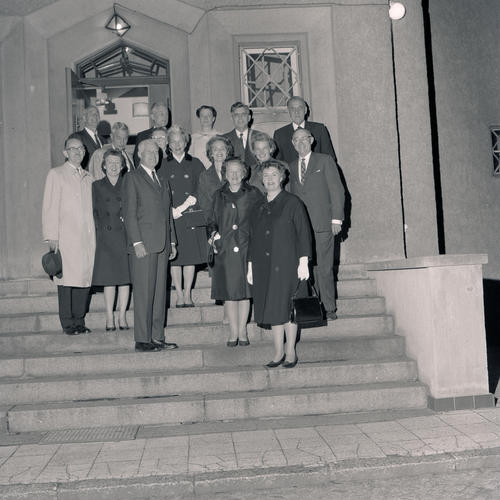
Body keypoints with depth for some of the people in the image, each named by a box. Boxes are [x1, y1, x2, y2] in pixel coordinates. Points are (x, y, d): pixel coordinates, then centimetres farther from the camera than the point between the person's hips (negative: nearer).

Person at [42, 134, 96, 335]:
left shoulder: (87, 177, 20)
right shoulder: (56, 174, 4)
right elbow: (50, 207, -1)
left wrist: (94, 233, 8)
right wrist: (52, 236, -9)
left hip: (88, 236, 5)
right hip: (66, 237, -5)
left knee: (85, 277, 3)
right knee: (67, 279, -5)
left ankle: (79, 321, 13)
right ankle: (68, 323, 2)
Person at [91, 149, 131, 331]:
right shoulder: (97, 186, 10)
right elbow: (95, 212, 9)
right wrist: (100, 230, -1)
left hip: (125, 236, 0)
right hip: (106, 238, 0)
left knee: (125, 277, 1)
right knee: (109, 278, 1)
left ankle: (122, 316, 10)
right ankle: (109, 318, 8)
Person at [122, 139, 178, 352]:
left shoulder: (162, 180, 21)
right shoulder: (132, 178, 0)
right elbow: (129, 213, -6)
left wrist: (172, 241, 15)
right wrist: (136, 242, -14)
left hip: (162, 245, 7)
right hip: (143, 244, -6)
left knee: (160, 292, 7)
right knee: (143, 293, -5)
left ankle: (157, 337, 14)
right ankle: (142, 339, 0)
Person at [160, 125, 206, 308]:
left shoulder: (195, 164, 9)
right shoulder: (163, 166, 7)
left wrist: (185, 206, -8)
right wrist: (171, 210, -10)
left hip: (191, 216, 1)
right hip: (170, 217, 0)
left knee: (191, 256, 1)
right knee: (174, 257, 0)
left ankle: (187, 294, 10)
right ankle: (179, 295, 8)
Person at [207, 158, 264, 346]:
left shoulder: (253, 194, 6)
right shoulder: (219, 196, 12)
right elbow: (212, 221, 19)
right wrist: (212, 234, 1)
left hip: (247, 249, -1)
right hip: (225, 250, 2)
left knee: (244, 292, 3)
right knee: (229, 293, 2)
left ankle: (242, 331, 15)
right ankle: (234, 332, 12)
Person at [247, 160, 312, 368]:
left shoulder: (292, 203, 1)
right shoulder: (259, 209, 15)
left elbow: (303, 232, -3)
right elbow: (253, 239, 19)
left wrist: (303, 262, -10)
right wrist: (250, 266, 14)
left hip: (286, 264, -4)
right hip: (264, 266, 5)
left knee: (287, 308, -2)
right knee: (272, 310, 6)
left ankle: (290, 352, 10)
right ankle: (278, 352, 15)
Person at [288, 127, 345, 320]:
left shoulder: (325, 161, 6)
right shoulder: (292, 167, 19)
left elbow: (337, 190, 2)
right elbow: (293, 195, 18)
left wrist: (336, 218, -6)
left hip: (322, 224, -4)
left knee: (323, 269, -5)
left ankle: (329, 309, 4)